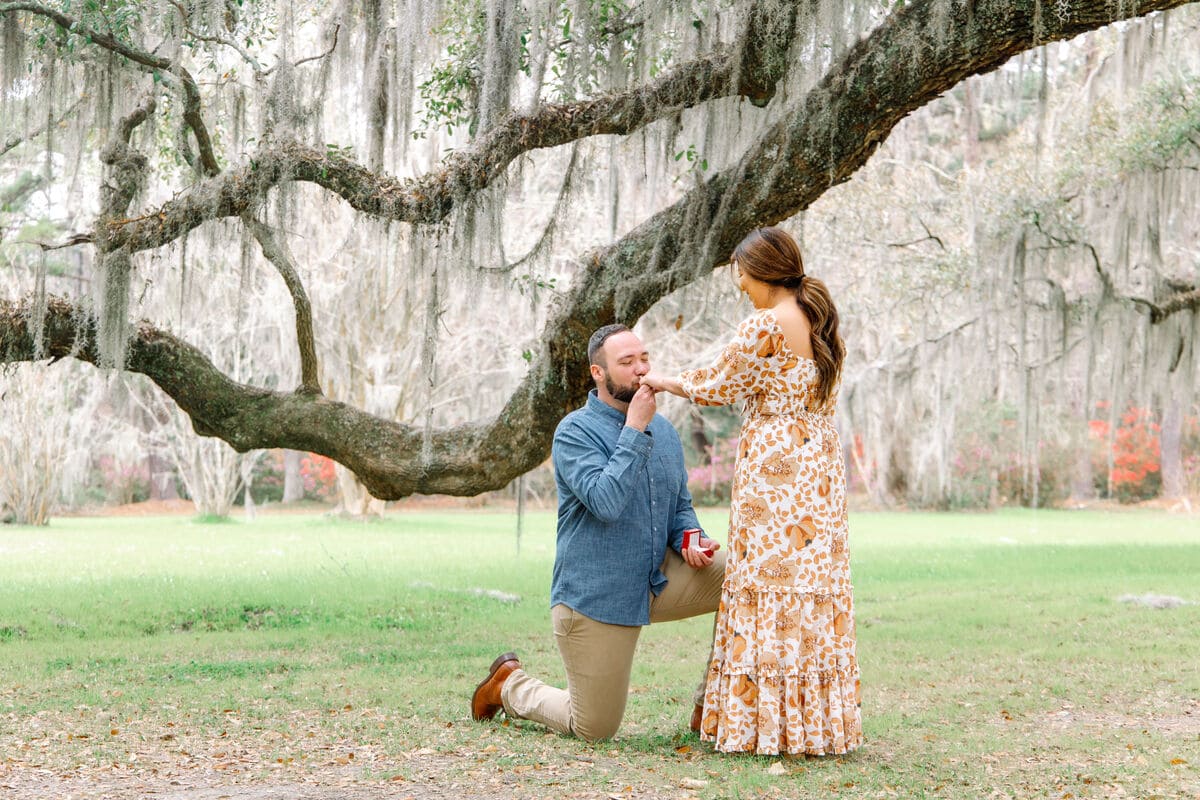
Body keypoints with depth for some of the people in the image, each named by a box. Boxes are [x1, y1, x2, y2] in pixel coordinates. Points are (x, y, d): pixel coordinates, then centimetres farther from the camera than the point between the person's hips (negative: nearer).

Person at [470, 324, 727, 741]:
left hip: (659, 579, 6)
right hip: (595, 596, -6)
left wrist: (690, 539, -5)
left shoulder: (663, 431, 7)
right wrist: (635, 431, -23)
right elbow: (605, 502, -28)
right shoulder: (575, 432, -13)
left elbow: (681, 505, 17)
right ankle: (510, 683, 29)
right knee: (594, 730, 0)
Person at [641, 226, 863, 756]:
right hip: (819, 463, 8)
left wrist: (665, 383, 15)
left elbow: (718, 386, -3)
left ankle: (768, 723, 0)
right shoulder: (822, 324, 12)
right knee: (814, 590, 8)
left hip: (773, 468, -8)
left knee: (768, 583, -3)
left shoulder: (764, 326, -12)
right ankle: (818, 720, 11)